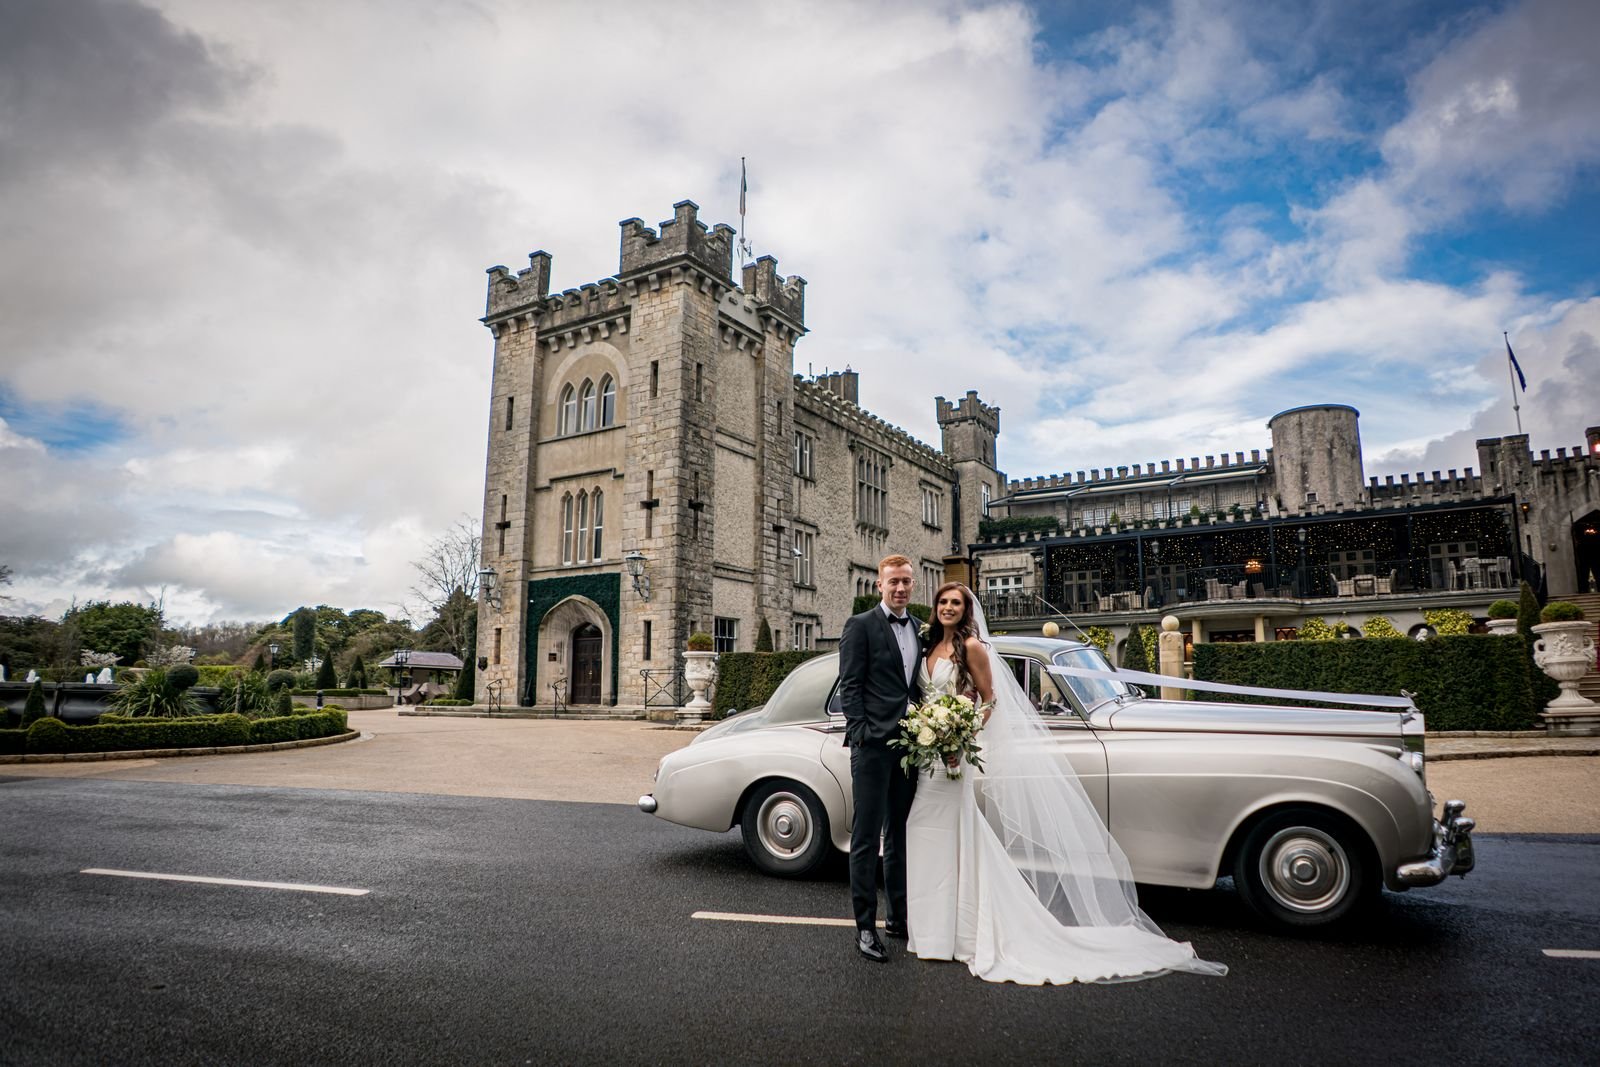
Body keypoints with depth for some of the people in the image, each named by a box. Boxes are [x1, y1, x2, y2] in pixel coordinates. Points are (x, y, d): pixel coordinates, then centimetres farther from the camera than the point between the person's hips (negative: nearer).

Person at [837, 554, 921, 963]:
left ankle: (900, 917, 26)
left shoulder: (920, 630, 14)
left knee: (900, 836, 15)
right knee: (867, 838, 0)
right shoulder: (860, 626, -4)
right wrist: (862, 736, -14)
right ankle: (865, 927, 8)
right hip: (873, 745, -6)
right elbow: (849, 687, -8)